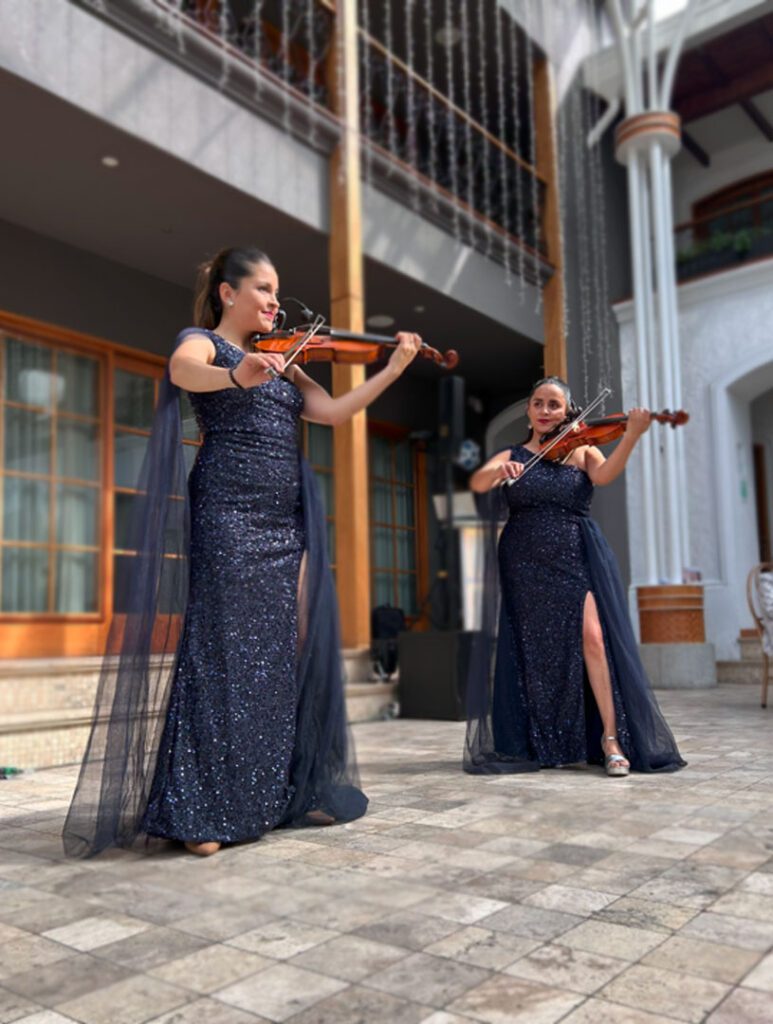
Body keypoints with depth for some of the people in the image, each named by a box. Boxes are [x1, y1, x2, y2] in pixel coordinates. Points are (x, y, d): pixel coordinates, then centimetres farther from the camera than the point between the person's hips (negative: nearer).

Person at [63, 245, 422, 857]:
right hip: (227, 517, -6)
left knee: (285, 656, 6)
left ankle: (288, 794, 15)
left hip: (286, 525, 7)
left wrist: (394, 369, 2)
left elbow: (333, 411, 10)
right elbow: (183, 371, -22)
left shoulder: (282, 363, 22)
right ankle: (201, 813, -2)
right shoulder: (202, 342, 3)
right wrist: (239, 374, -42)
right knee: (222, 654, -8)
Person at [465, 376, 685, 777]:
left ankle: (612, 737, -5)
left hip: (574, 558, -1)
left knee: (592, 636, -13)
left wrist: (631, 436, -31)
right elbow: (477, 483, -9)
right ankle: (534, 743, 17)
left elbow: (603, 475, -15)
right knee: (533, 649, 5)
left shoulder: (581, 450, 7)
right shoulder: (511, 455, 9)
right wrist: (498, 470, -32)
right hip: (526, 563, 1)